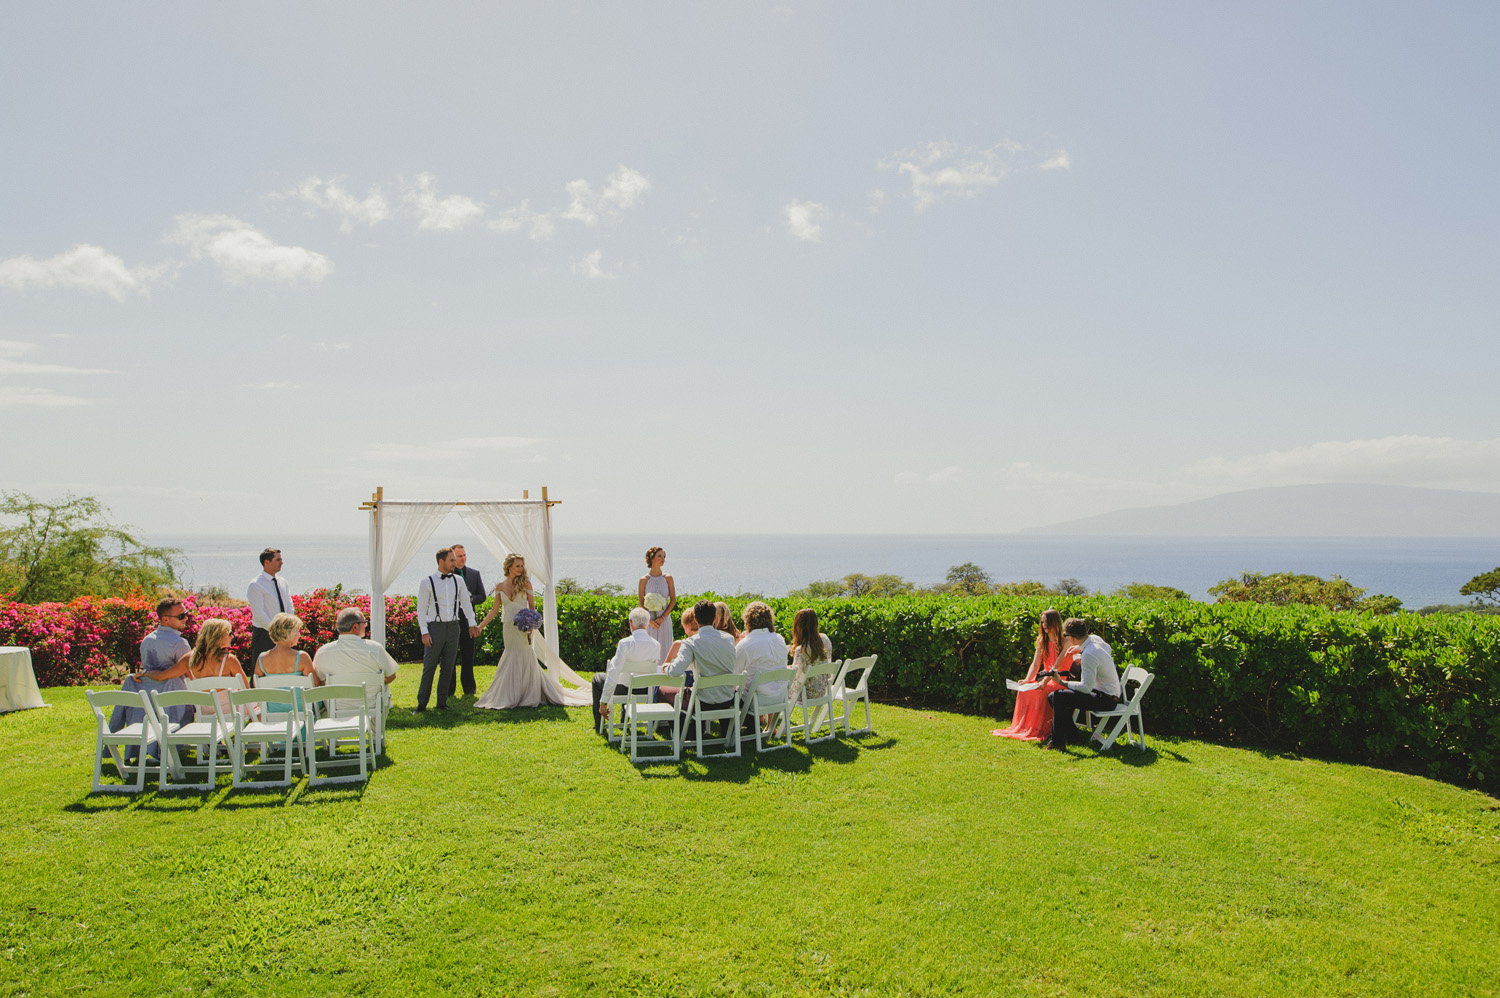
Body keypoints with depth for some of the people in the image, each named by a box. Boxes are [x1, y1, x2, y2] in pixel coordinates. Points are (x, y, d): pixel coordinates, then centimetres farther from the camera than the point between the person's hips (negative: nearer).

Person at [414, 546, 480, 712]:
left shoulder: (458, 580, 8)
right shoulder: (427, 582, -4)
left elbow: (466, 603, 14)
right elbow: (421, 609, -3)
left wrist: (472, 624, 8)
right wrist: (424, 633, -9)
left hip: (454, 626, 4)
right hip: (435, 626, -4)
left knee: (448, 667, 7)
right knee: (429, 666, -3)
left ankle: (442, 702, 17)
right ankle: (421, 703, 6)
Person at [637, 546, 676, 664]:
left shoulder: (667, 578, 3)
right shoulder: (644, 580, 0)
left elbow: (673, 600, 3)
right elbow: (640, 603, 1)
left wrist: (663, 617, -8)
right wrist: (650, 620, -10)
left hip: (664, 620, 1)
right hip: (649, 620, -1)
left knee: (664, 649, 2)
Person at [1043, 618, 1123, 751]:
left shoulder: (1089, 655, -28)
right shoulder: (1095, 638, 0)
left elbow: (1086, 688, -28)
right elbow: (1108, 650, 25)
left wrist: (1062, 682, -19)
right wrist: (1081, 649, 18)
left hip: (1106, 700, -10)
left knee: (1057, 697, -23)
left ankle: (1058, 742, -13)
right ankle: (1070, 731, 20)